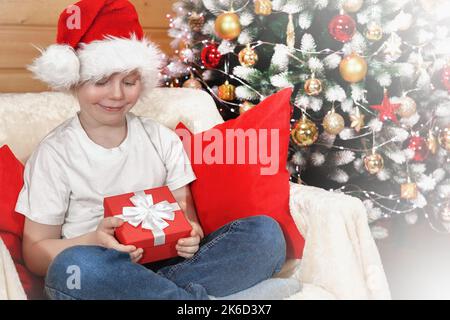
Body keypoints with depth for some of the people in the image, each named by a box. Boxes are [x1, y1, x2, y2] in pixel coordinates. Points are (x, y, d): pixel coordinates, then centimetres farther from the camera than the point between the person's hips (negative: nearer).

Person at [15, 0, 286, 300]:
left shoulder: (163, 139, 8)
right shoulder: (55, 153, -1)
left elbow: (188, 217, 11)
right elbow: (35, 251, -1)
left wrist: (192, 234, -14)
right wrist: (94, 241, -21)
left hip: (167, 263, 3)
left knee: (266, 232, -16)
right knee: (72, 266, -39)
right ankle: (199, 298, -25)